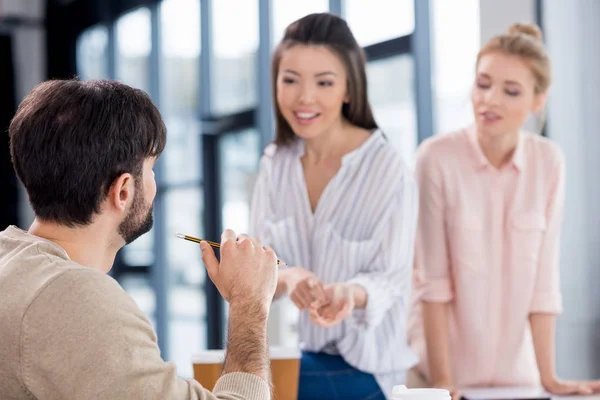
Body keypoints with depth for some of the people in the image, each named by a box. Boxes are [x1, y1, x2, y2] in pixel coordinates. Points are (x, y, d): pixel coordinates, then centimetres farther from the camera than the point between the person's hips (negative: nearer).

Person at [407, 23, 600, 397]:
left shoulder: (550, 162, -5)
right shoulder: (437, 157, -14)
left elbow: (542, 278, -4)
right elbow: (433, 278, -13)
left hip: (515, 368, 3)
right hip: (443, 366, -3)